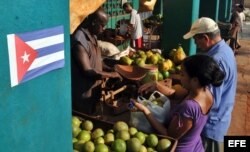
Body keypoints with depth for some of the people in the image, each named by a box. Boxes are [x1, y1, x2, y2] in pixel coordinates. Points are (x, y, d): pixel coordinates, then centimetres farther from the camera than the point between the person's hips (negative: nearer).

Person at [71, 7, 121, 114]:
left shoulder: (92, 36, 5)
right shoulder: (80, 40, -26)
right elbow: (88, 71, -28)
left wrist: (110, 69, 2)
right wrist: (111, 75, -17)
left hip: (93, 89, 9)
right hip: (83, 94, -9)